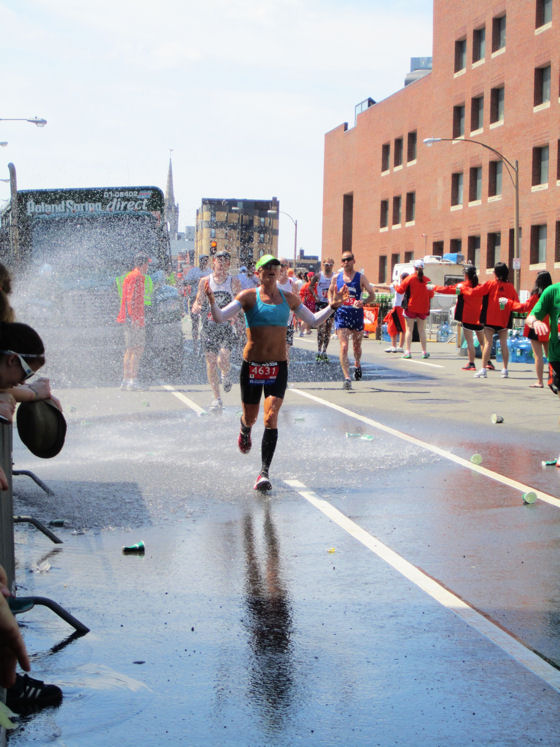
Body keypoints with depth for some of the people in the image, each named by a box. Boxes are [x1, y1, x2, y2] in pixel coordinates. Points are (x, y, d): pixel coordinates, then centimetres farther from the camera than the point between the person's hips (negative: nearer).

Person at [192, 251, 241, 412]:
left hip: (226, 327, -2)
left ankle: (226, 375, 20)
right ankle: (217, 398, 9)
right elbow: (199, 301, 11)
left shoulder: (233, 282, 2)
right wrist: (196, 307, -12)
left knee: (223, 360, -18)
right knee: (211, 362, -1)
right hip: (209, 327, 2)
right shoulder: (205, 281, 6)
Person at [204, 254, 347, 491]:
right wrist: (212, 301, -29)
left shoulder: (289, 299, 7)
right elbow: (220, 318, -10)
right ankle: (245, 431, 52)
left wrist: (332, 306, 6)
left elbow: (313, 320, 19)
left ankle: (264, 473, -9)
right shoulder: (248, 296, -3)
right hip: (252, 365, -1)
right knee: (250, 418, 12)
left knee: (271, 418, -14)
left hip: (278, 366, 1)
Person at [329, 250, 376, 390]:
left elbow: (372, 295, 1)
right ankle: (347, 378, -17)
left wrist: (363, 302, -19)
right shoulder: (336, 278, 5)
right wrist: (331, 302, 2)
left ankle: (357, 364, 50)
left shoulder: (361, 277, -1)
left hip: (357, 314, 0)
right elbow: (331, 291, 22)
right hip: (341, 315, 0)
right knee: (344, 347, -14)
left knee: (357, 345, 16)